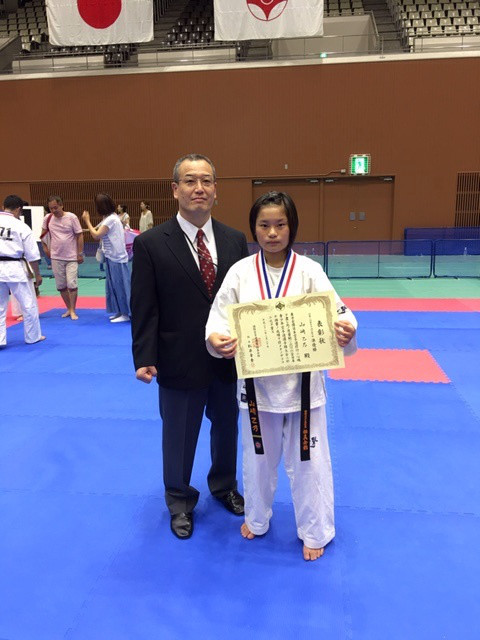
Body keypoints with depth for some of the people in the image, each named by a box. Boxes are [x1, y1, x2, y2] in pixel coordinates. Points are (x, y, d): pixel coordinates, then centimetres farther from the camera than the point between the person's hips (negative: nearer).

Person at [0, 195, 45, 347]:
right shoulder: (21, 226, -7)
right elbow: (32, 254, -4)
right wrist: (37, 274, 7)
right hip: (15, 269, -3)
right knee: (29, 304, 12)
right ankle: (33, 336, 23)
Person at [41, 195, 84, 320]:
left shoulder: (71, 217, -11)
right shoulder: (48, 218, -1)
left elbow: (79, 235, -7)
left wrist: (80, 254, -8)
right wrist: (45, 247, 9)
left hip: (71, 257, -4)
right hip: (56, 257, 4)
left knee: (72, 284, -6)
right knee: (61, 286, 8)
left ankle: (73, 311, 5)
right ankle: (69, 309, 22)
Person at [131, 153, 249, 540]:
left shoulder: (235, 240, 0)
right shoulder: (150, 244, -9)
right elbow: (144, 309, -10)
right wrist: (145, 359, -15)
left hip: (229, 358, 4)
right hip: (180, 362, -3)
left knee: (227, 427, 22)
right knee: (179, 437, 15)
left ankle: (224, 485, 50)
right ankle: (180, 501, 40)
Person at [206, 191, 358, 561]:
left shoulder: (309, 270, -8)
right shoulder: (240, 272, -3)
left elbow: (335, 313, -14)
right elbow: (221, 316, -5)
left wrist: (346, 331, -37)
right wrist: (215, 340, -27)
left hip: (300, 381, -1)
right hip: (256, 381, 2)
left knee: (307, 459, 12)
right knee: (258, 456, 20)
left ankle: (315, 531, 36)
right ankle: (257, 518, 46)